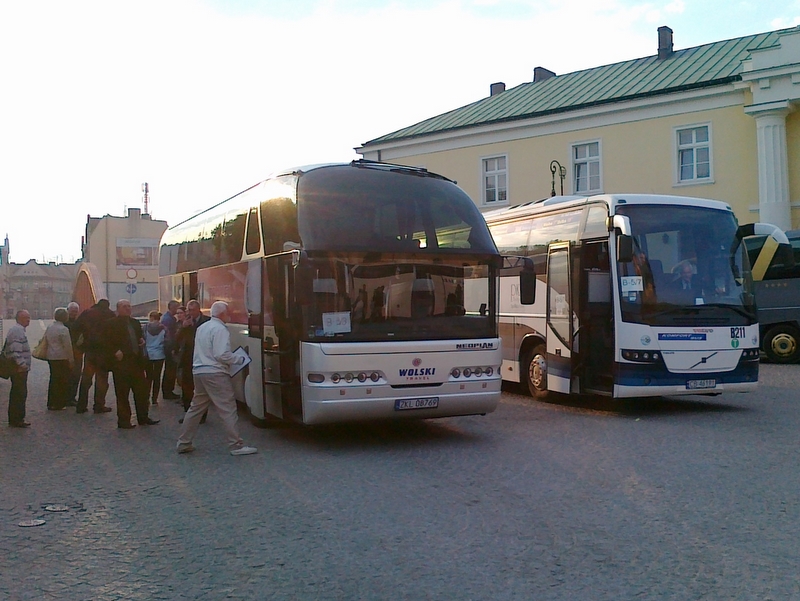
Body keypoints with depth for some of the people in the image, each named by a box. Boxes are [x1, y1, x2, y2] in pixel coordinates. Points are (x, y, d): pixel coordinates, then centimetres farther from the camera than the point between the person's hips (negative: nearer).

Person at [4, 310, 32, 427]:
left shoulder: (17, 329, 18)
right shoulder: (17, 330, -16)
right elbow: (15, 349, -25)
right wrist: (21, 363, -27)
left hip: (18, 368, 11)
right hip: (20, 369, -11)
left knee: (16, 394, 15)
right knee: (20, 394, -7)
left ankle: (14, 419, 23)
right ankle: (17, 420, -3)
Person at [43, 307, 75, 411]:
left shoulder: (49, 327, 9)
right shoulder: (63, 329, -15)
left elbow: (46, 340, 16)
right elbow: (68, 346, -14)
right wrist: (71, 360, -7)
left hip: (50, 357, 8)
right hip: (61, 358, -8)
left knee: (53, 380, 14)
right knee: (62, 381, 0)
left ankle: (51, 403, 19)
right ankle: (58, 404, 2)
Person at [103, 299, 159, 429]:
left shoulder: (135, 323, 17)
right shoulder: (111, 324, -3)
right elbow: (106, 342, -8)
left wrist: (142, 342, 5)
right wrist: (115, 352, -19)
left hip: (136, 361, 6)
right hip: (121, 362, -6)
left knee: (142, 391, 9)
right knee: (122, 393, 0)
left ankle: (143, 418, 18)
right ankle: (123, 421, 8)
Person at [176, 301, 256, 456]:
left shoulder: (201, 327, 16)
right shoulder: (220, 329, -13)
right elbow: (222, 355, -20)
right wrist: (240, 360, -7)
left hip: (199, 372, 9)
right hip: (215, 374, -9)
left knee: (196, 408, 16)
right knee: (228, 409, -4)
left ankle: (183, 443, 20)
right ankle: (236, 445, -3)